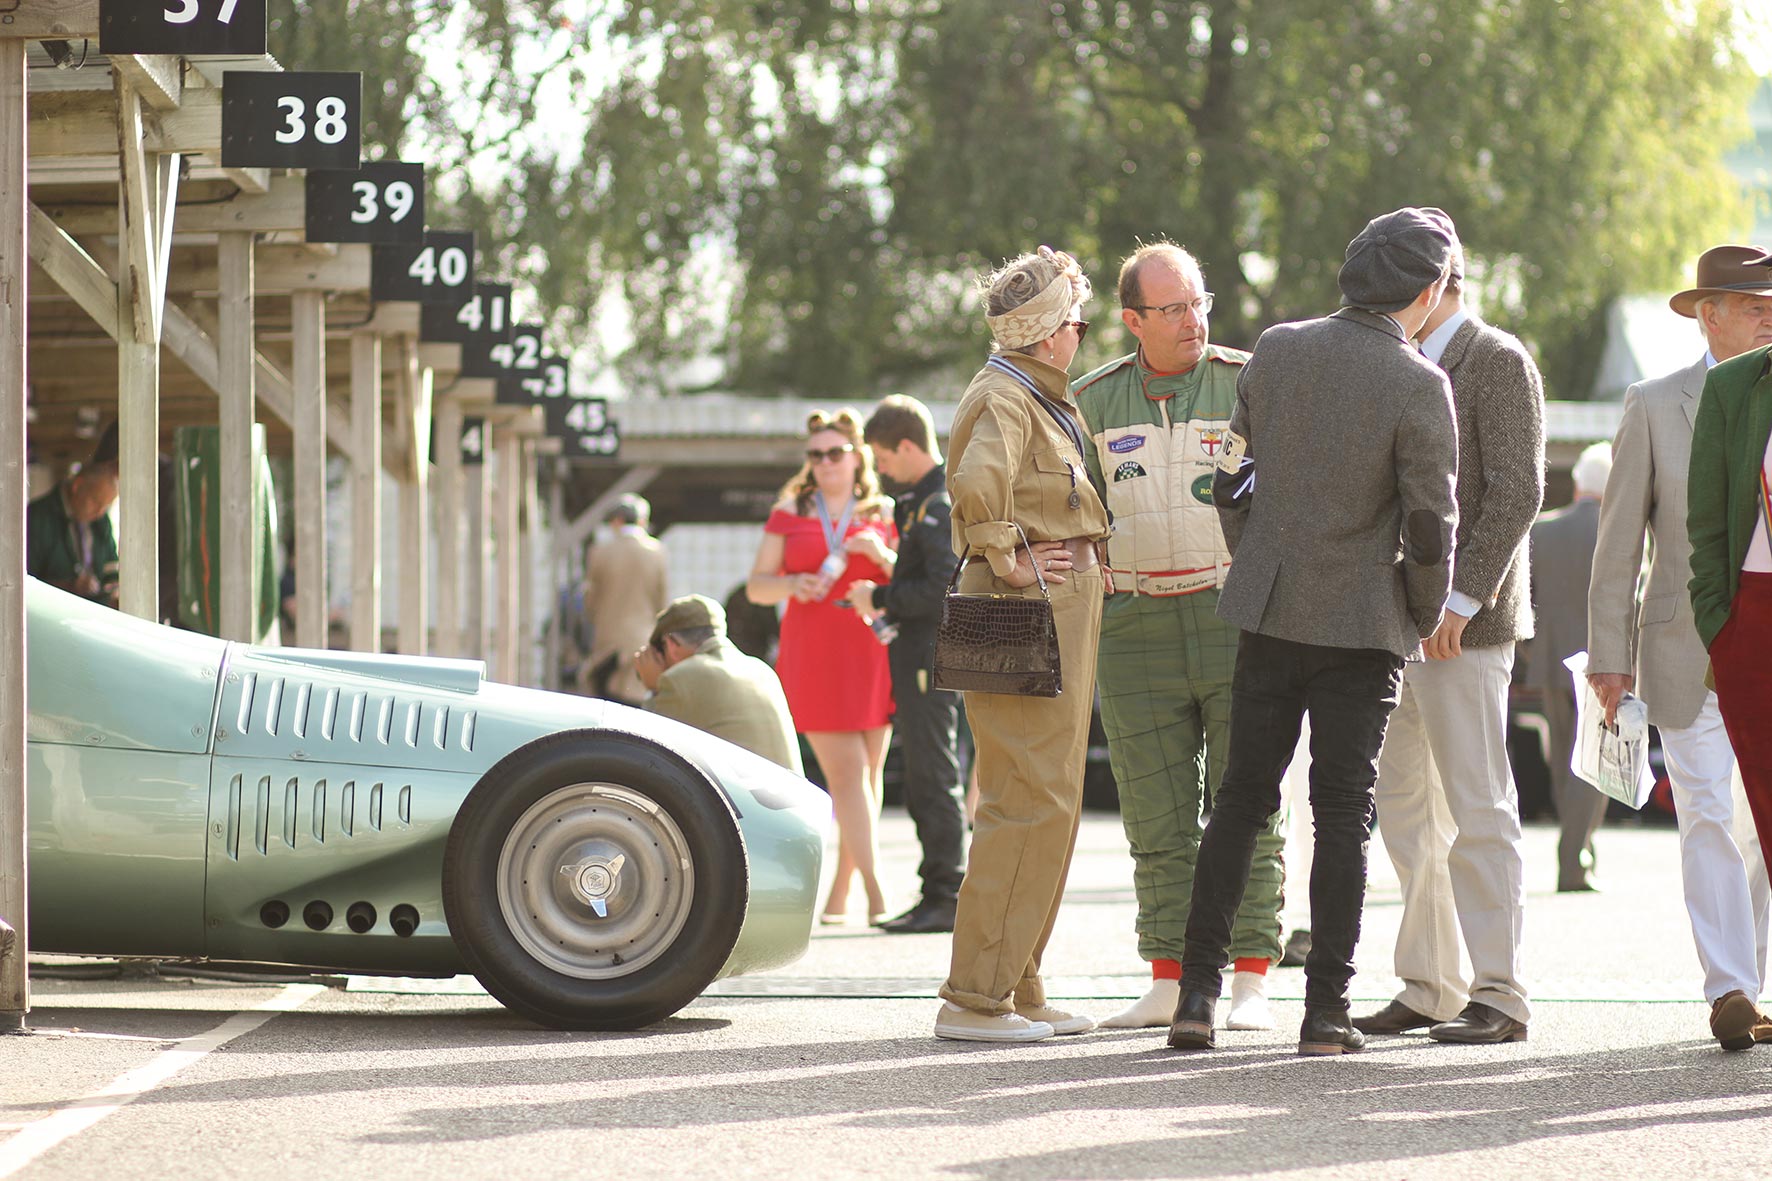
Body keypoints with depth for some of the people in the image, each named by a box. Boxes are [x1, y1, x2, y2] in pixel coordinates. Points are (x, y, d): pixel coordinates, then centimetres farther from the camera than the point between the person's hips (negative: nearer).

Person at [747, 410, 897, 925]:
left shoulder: (883, 514, 11)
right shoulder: (790, 514, 11)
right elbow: (756, 587, 10)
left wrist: (882, 555, -9)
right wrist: (792, 584, -11)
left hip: (872, 654, 2)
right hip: (813, 658, -1)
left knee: (867, 776, 2)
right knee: (848, 775, -10)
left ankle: (839, 895, 11)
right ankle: (876, 896, -15)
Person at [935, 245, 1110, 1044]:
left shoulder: (1040, 400, 20)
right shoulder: (1004, 399, -14)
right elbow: (976, 483, -34)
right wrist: (1006, 561, -22)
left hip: (1062, 613, 11)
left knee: (1044, 803, 13)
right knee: (1030, 803, -12)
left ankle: (1017, 989, 18)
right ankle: (975, 999, -12)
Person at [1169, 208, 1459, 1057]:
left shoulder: (1276, 351, 0)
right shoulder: (1418, 386, -14)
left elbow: (1234, 482, 6)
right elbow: (1429, 524, -12)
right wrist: (1427, 617, 4)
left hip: (1271, 611, 4)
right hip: (1365, 622, -4)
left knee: (1243, 797, 10)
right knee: (1342, 811, 3)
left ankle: (1198, 990, 6)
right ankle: (1326, 1009, 1)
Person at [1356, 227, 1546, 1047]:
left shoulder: (1499, 362, -8)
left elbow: (1517, 491, -15)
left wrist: (1461, 598, -20)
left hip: (1463, 620, -9)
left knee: (1477, 810, -7)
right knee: (1407, 814, 9)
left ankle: (1498, 996, -5)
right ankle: (1428, 990, 15)